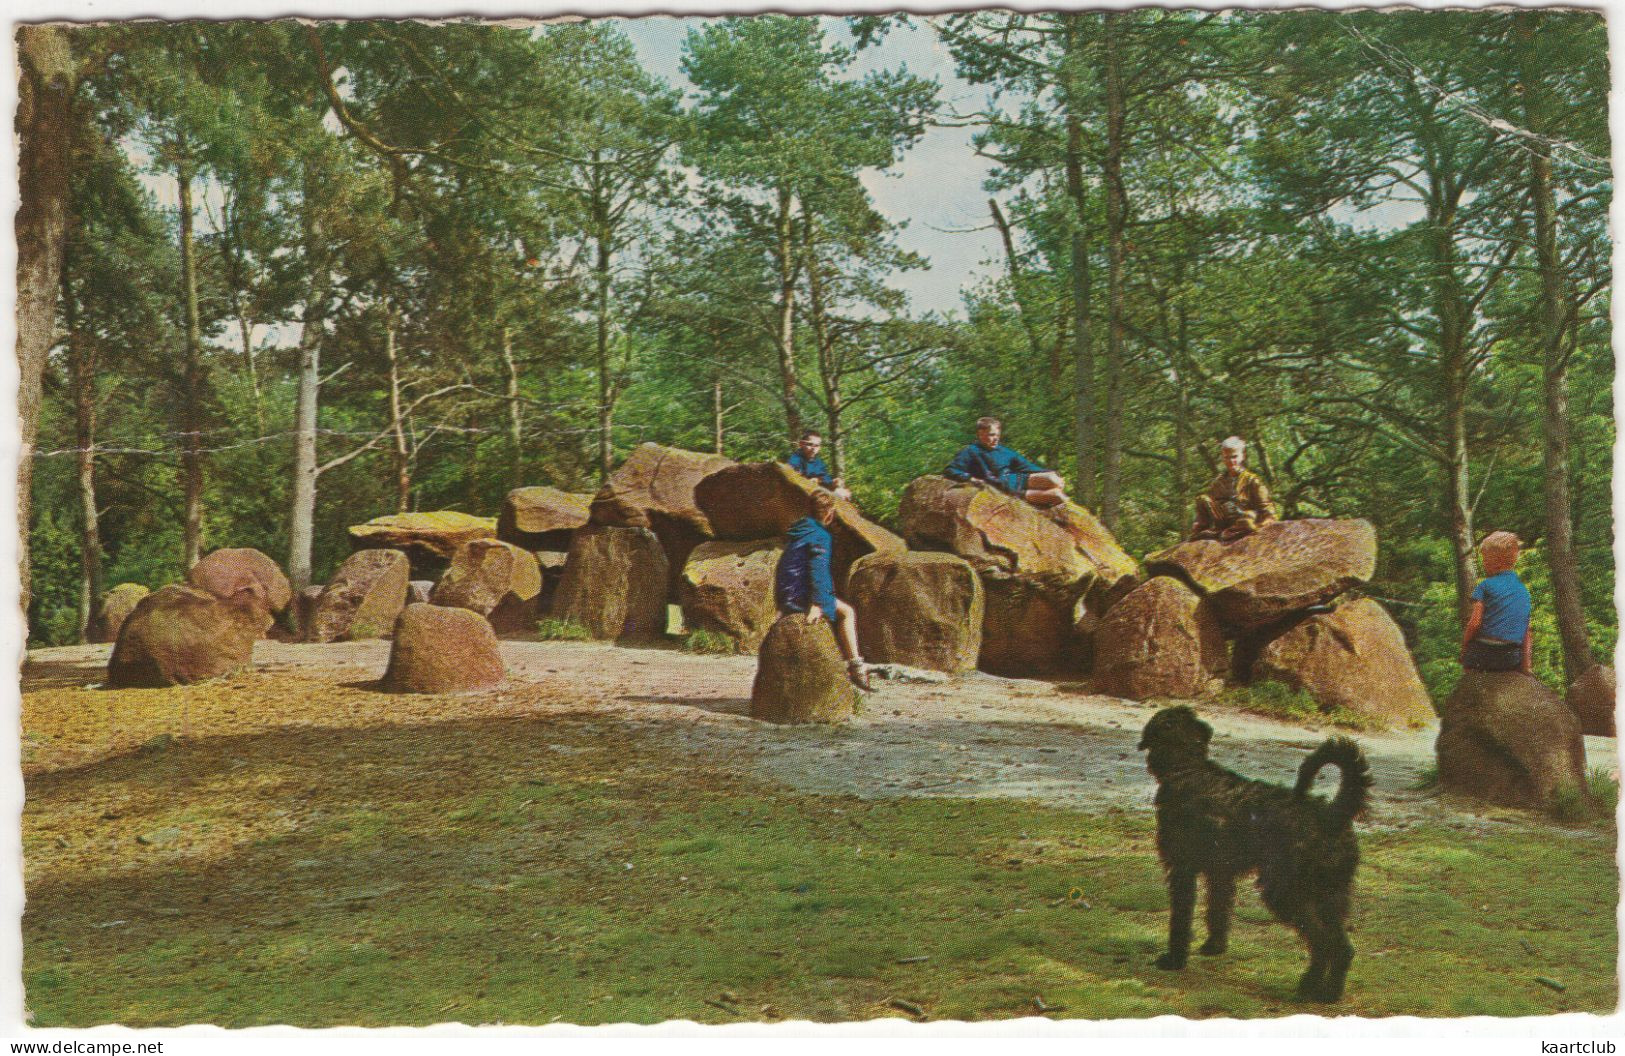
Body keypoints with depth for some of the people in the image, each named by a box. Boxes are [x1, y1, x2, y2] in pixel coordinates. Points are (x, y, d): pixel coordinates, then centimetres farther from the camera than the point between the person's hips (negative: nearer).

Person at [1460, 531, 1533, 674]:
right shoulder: (1524, 590, 13)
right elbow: (1527, 632, 11)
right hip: (1512, 659, 4)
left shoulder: (1485, 586, -4)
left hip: (1484, 654, -4)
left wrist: (1464, 647, 2)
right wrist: (1526, 664, 12)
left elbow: (1474, 623, -10)